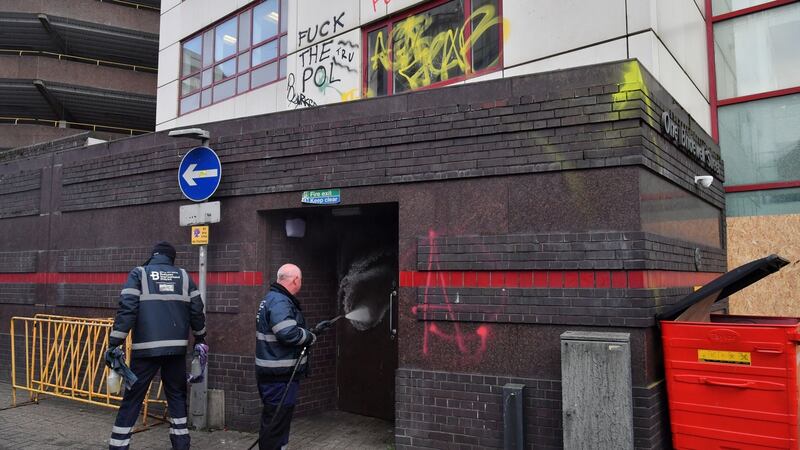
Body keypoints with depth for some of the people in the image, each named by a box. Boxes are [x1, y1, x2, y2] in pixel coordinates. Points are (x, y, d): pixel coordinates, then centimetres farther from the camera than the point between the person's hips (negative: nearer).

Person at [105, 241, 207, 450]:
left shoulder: (139, 273, 4)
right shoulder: (183, 275, 12)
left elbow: (126, 309, -8)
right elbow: (197, 310, 11)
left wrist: (114, 343, -6)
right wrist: (200, 338, 24)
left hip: (146, 348, -3)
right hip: (176, 348, 3)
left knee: (132, 399, 5)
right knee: (177, 396, 16)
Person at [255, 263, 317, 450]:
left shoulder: (274, 298, 15)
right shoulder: (280, 302, -19)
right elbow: (289, 333, -31)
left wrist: (310, 332, 18)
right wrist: (310, 337, -14)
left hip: (276, 373, 11)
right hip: (280, 376, -11)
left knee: (275, 420, 21)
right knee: (276, 422, -3)